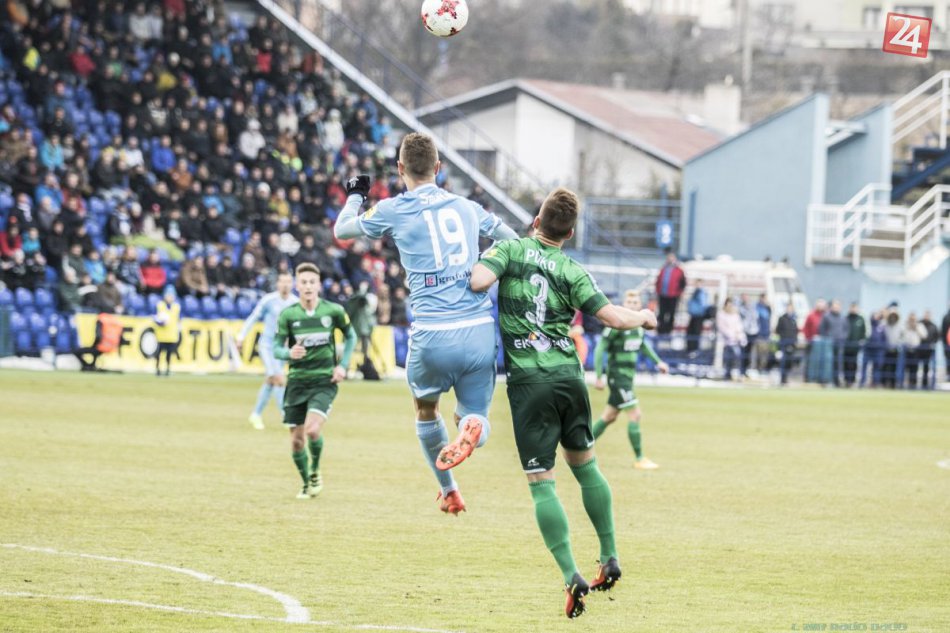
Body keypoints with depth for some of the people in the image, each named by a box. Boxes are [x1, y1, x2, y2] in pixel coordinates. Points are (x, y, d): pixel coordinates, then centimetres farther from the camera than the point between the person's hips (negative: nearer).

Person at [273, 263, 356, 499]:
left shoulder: (333, 311, -4)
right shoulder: (287, 314, -4)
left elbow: (350, 336, 13)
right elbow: (276, 348, -3)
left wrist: (343, 365, 2)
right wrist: (289, 353, -25)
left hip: (324, 380, -2)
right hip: (297, 380, 2)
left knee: (312, 429, -22)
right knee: (296, 440, 3)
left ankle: (315, 471, 6)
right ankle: (307, 483, 28)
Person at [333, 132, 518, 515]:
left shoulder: (393, 210, 4)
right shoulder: (467, 208, 14)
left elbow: (341, 230, 21)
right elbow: (514, 243, 25)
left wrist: (355, 196, 39)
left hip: (433, 336, -2)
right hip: (481, 330, 2)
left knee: (425, 408, 27)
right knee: (474, 417, 12)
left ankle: (448, 491, 23)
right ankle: (471, 427, -24)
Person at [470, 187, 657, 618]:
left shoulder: (511, 250, -1)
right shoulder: (572, 272, 3)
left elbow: (479, 281, -19)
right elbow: (615, 317, -2)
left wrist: (477, 271, 6)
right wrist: (643, 318, 20)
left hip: (528, 382, -3)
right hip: (568, 375, 3)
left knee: (541, 482, -3)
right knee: (584, 465, 21)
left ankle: (572, 577, -14)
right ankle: (610, 559, 25)